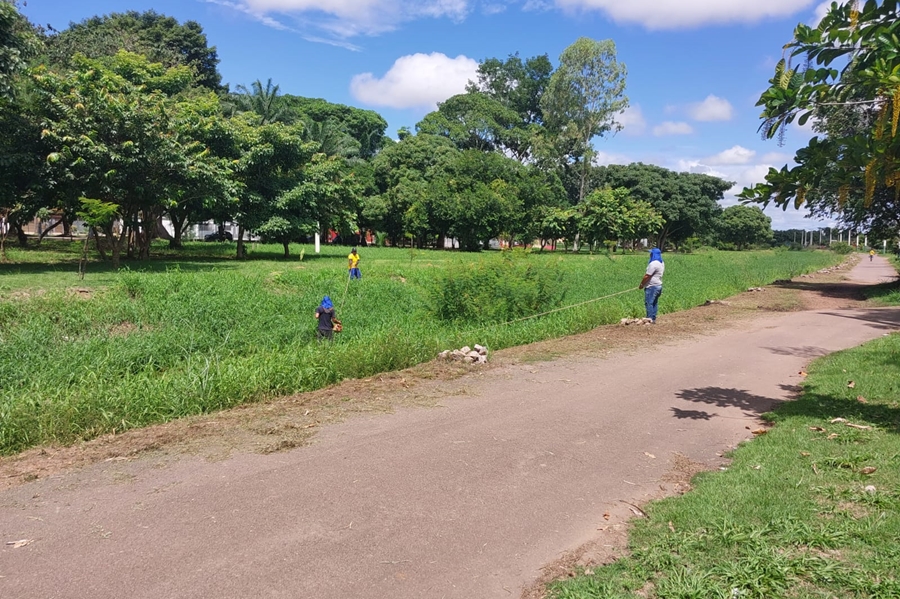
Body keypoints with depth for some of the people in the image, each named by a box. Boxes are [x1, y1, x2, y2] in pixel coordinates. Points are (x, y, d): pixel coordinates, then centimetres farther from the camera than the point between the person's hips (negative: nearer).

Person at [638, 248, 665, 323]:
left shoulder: (653, 264, -19)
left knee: (648, 303, -7)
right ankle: (653, 319, 16)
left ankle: (650, 319, -7)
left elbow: (647, 276, -19)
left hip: (652, 286, -10)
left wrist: (641, 285, -7)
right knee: (654, 303, 13)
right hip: (658, 285, 10)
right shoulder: (661, 263, 13)